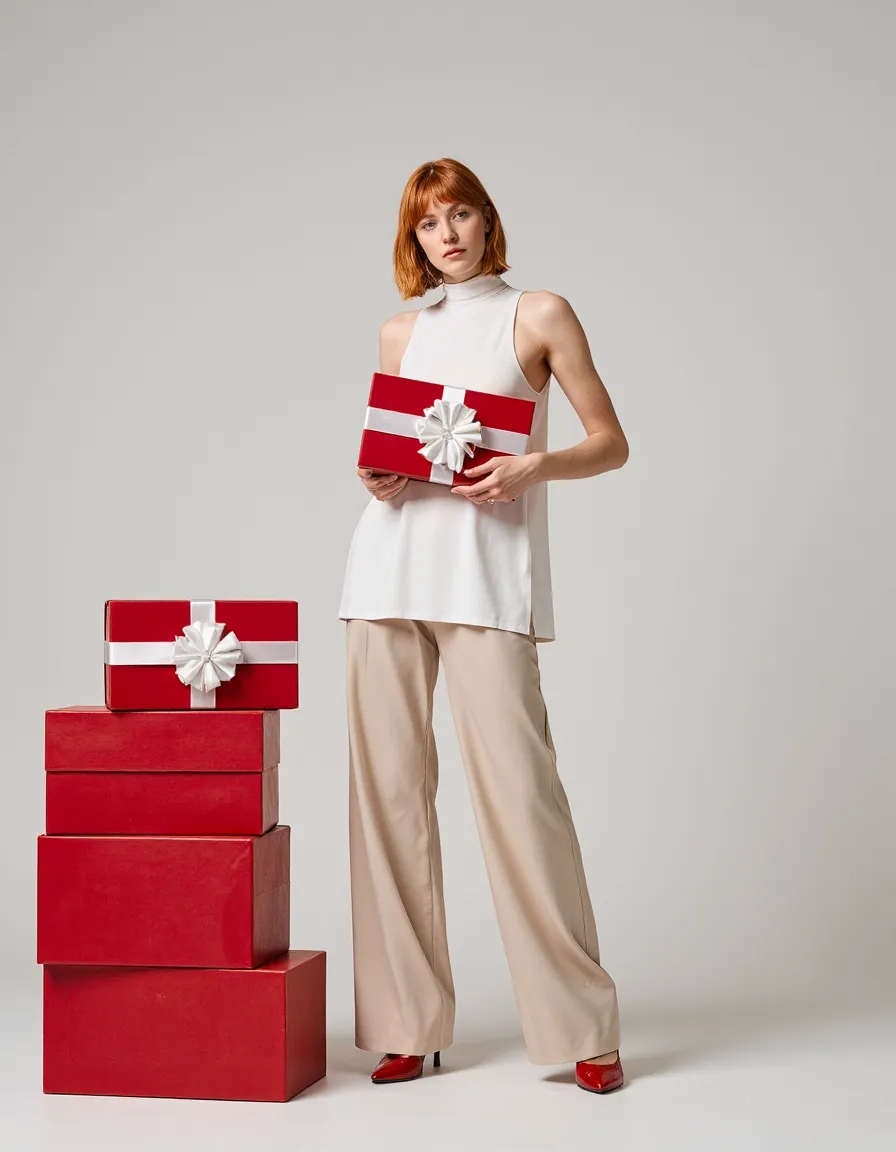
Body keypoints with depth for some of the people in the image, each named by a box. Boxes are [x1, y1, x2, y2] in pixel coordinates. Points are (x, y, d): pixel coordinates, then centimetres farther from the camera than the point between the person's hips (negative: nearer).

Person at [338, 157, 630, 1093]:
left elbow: (610, 443, 5)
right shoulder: (399, 334, 18)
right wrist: (374, 479, 2)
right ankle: (409, 1023, 8)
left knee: (515, 780, -11)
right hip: (391, 564, 4)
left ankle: (582, 1026, -1)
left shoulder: (539, 316, 7)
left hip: (488, 571, -4)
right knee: (389, 782, 0)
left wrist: (531, 468, -13)